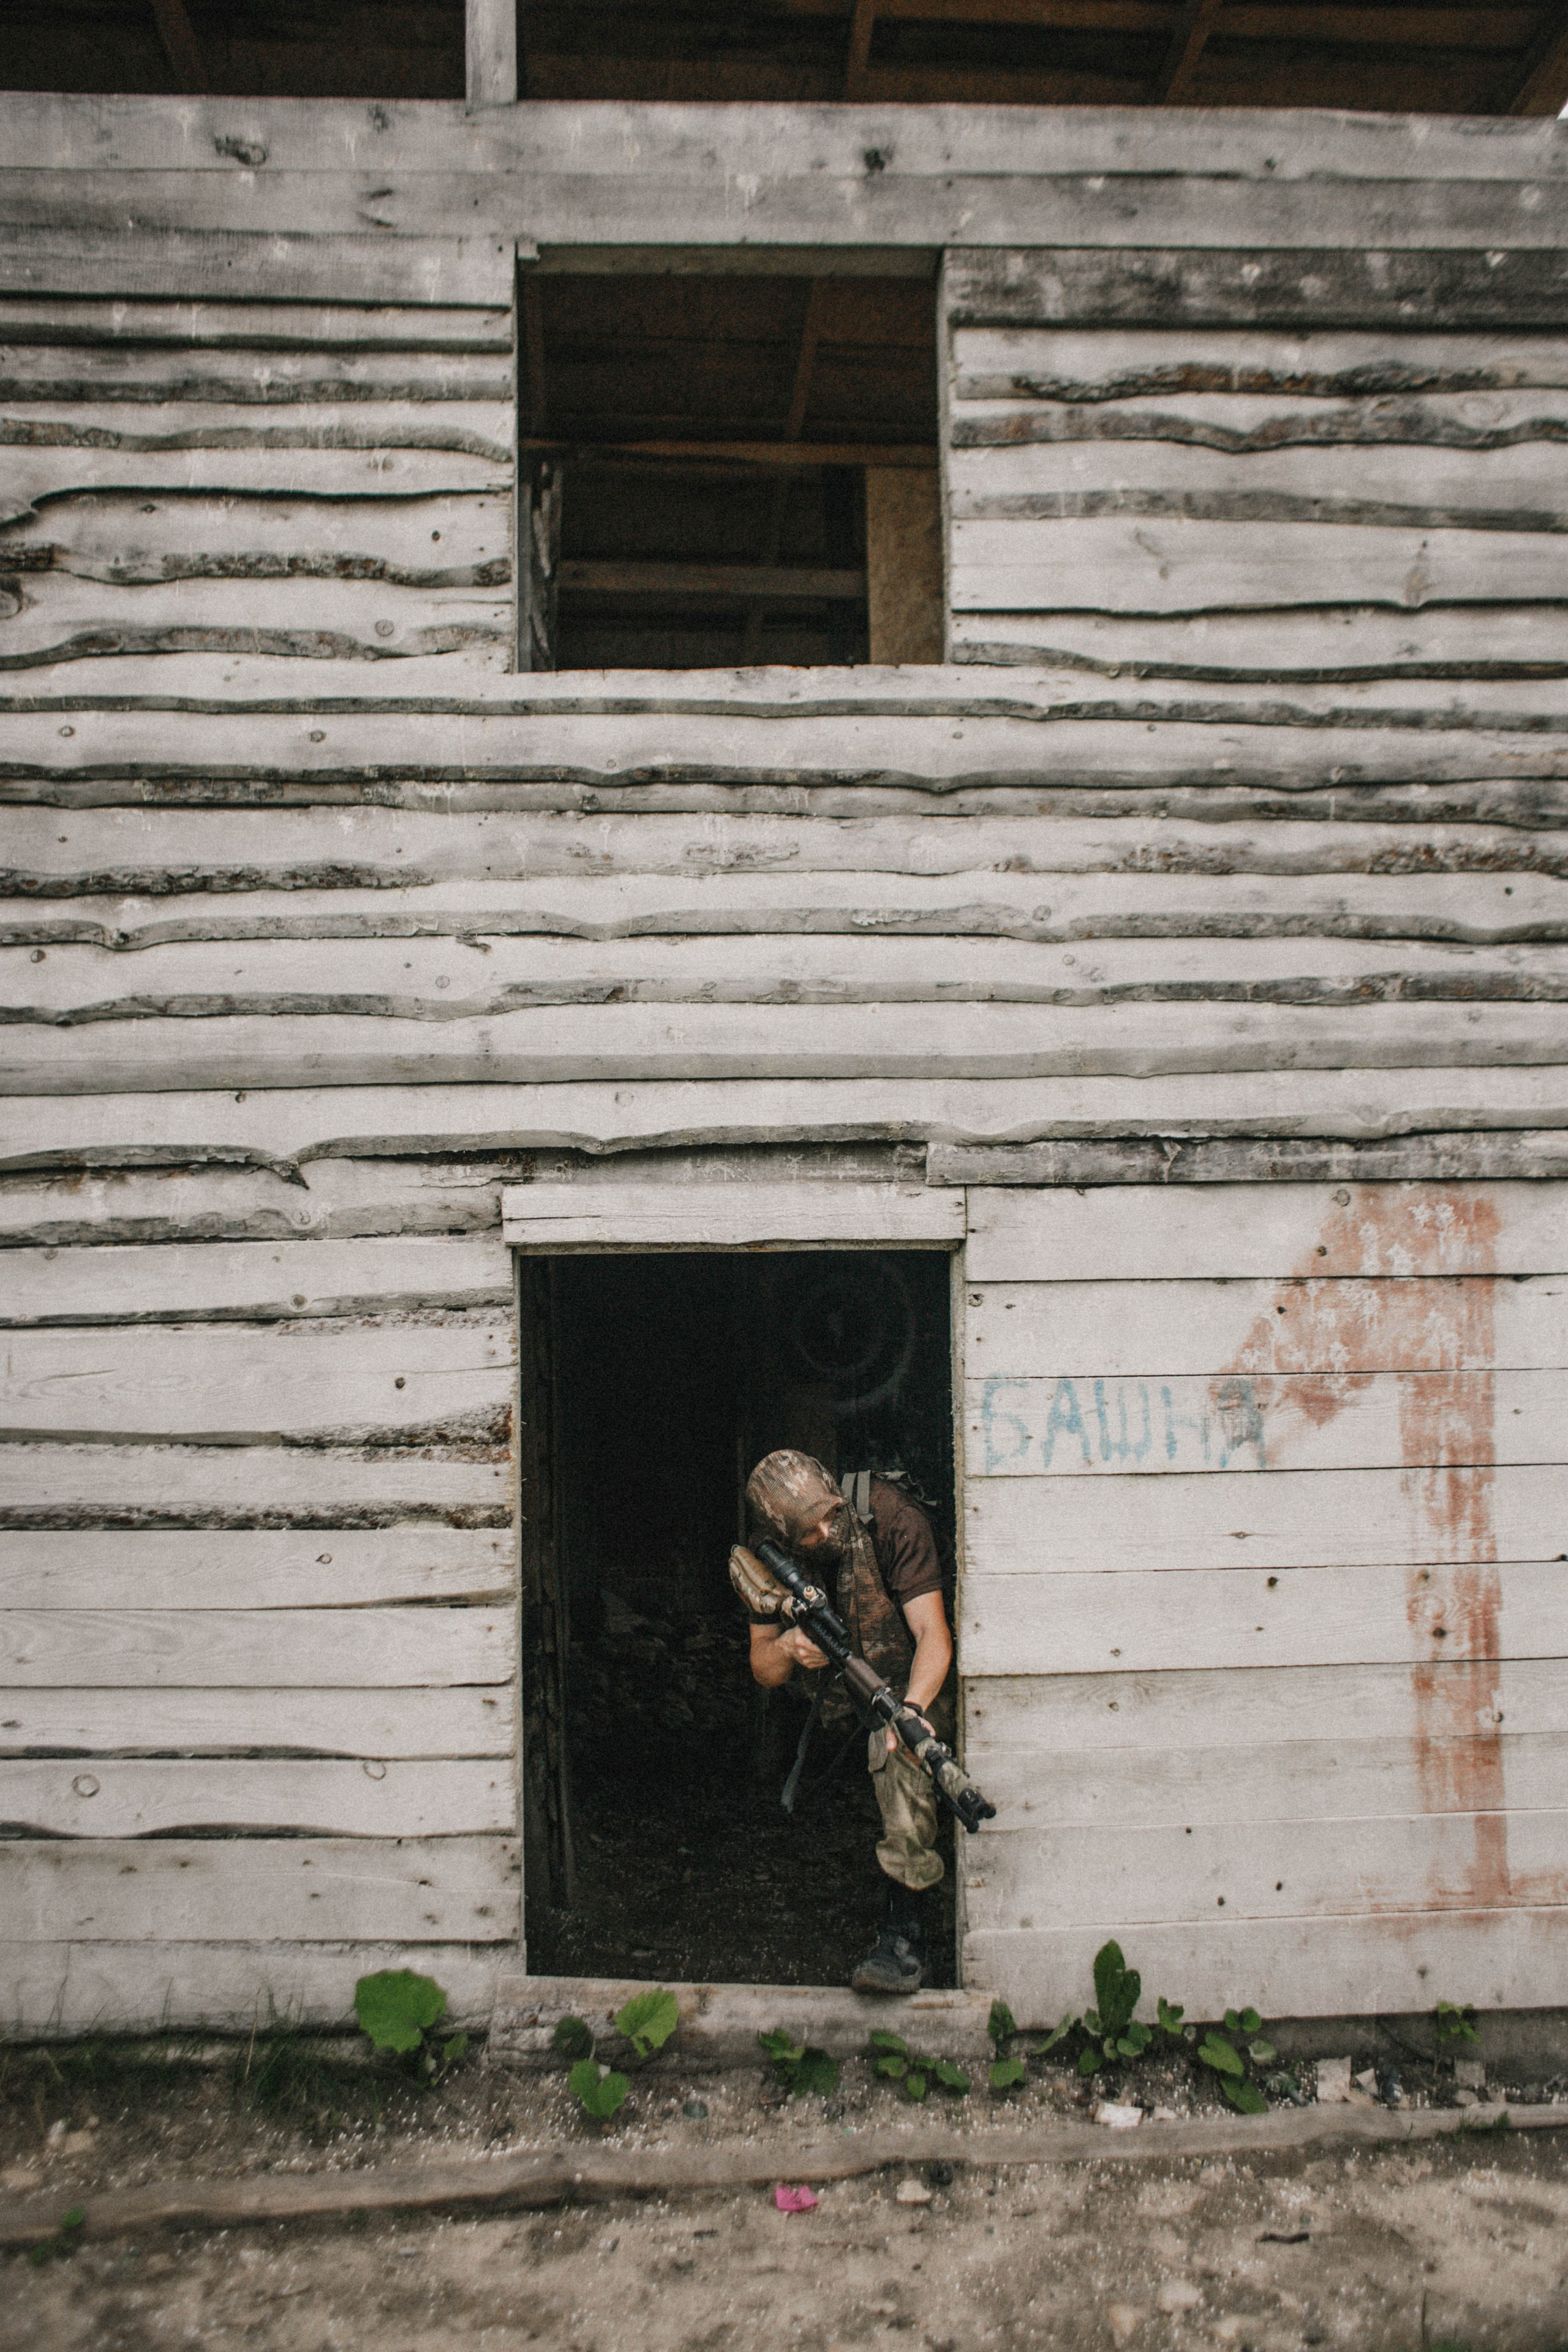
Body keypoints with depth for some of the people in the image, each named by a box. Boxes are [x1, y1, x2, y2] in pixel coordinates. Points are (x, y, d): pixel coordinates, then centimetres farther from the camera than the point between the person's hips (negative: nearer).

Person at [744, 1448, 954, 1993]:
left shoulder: (894, 1522, -26)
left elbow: (933, 1635, -32)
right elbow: (763, 1671, -4)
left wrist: (911, 1708, -50)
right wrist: (785, 1651, -29)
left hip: (912, 1679, -6)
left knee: (899, 1751, -30)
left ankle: (905, 1936, -28)